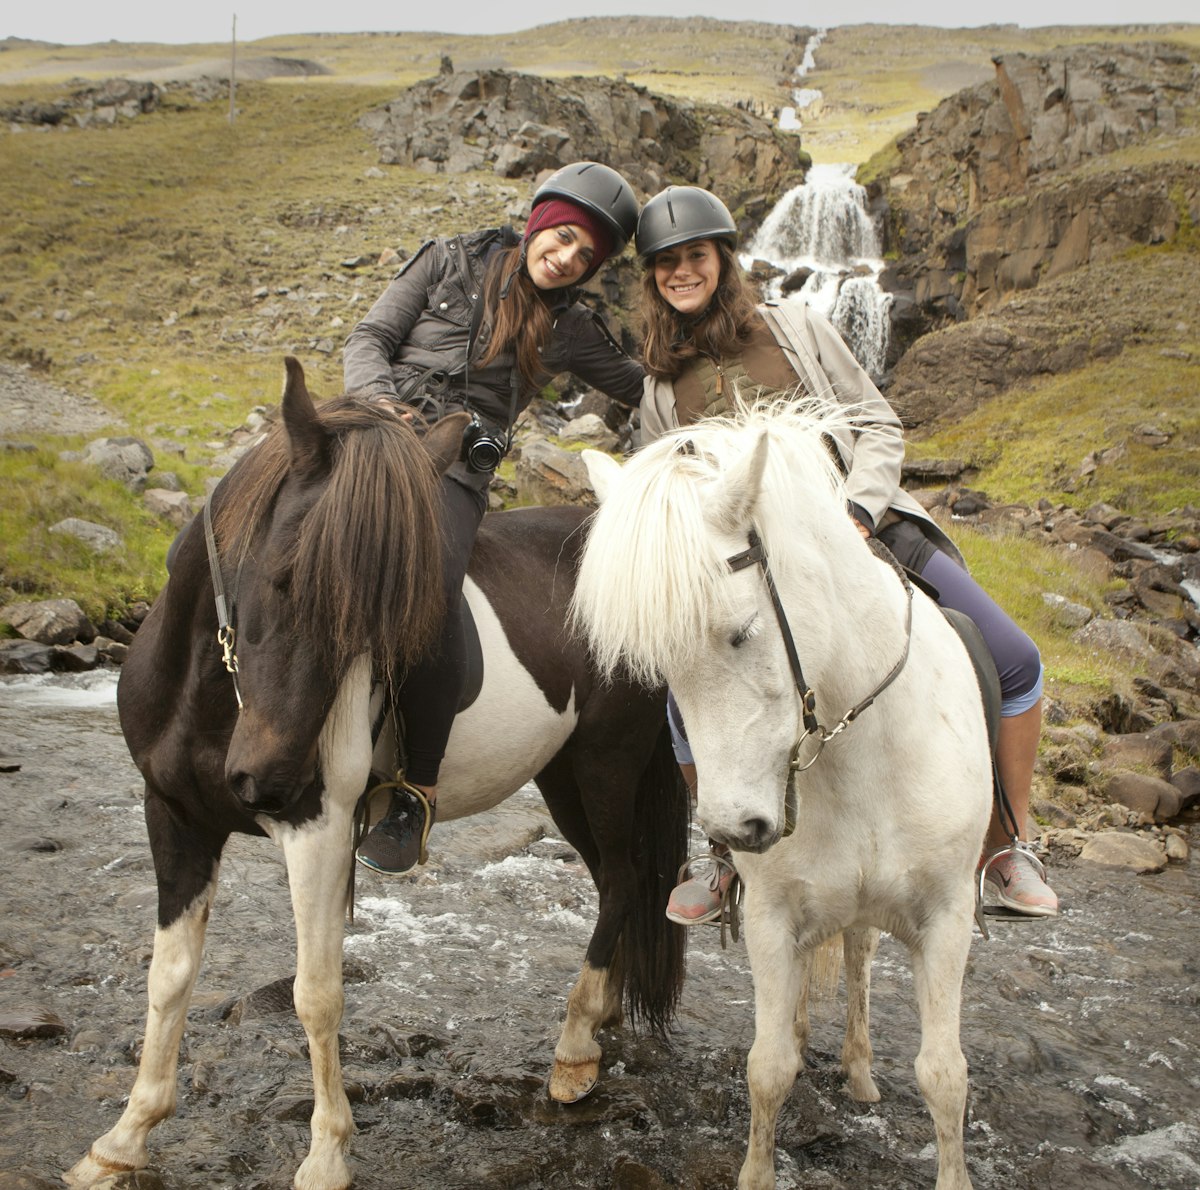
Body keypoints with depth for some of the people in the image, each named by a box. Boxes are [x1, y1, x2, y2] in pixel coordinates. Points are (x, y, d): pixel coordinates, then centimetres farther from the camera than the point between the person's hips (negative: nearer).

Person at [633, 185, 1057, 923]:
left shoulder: (796, 328, 7)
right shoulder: (660, 390, 11)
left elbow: (879, 425, 6)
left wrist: (857, 507, -12)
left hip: (867, 530, 0)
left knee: (1014, 663, -12)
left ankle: (1006, 848, 8)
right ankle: (734, 855, 3)